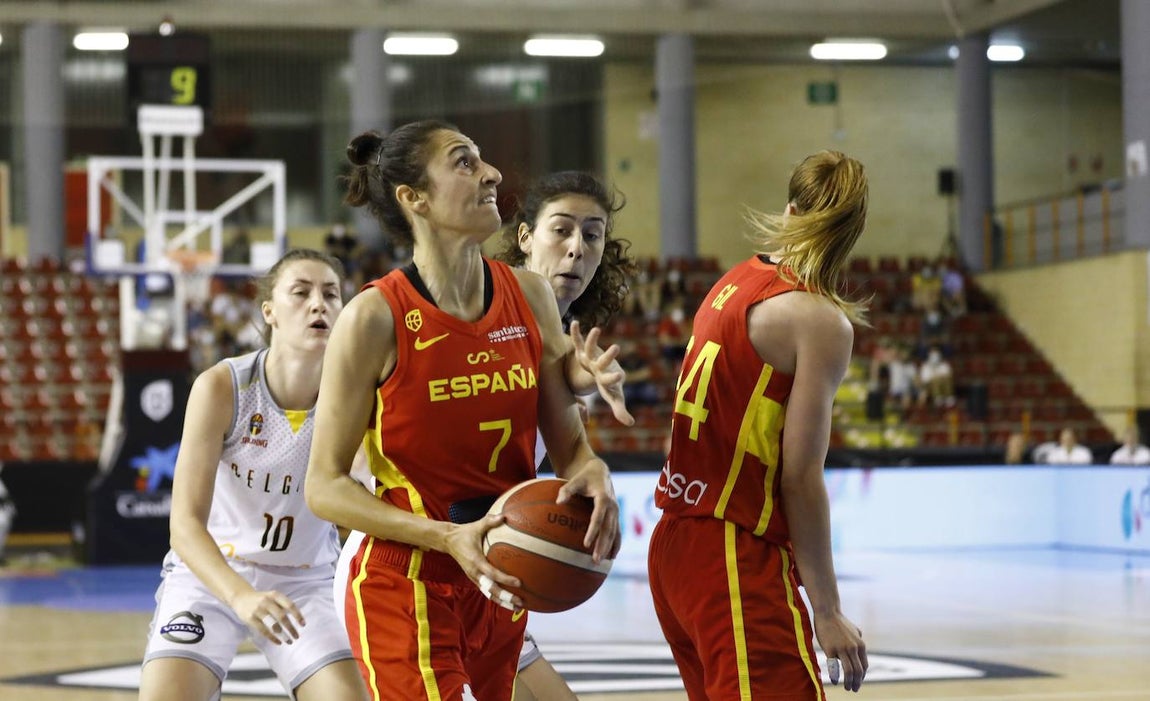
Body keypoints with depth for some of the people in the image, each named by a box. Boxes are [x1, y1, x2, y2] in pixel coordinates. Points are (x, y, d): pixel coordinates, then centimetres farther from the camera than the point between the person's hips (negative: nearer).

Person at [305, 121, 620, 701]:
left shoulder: (530, 297, 2)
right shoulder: (376, 316, -13)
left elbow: (568, 442, 9)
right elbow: (324, 487, -11)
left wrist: (594, 479, -16)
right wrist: (449, 538, -23)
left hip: (499, 585, 6)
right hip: (406, 591, -6)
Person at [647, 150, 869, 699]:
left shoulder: (735, 283, 11)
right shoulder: (821, 321, -10)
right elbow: (800, 477, -14)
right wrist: (827, 612, -9)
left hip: (675, 546, 8)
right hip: (736, 560, -8)